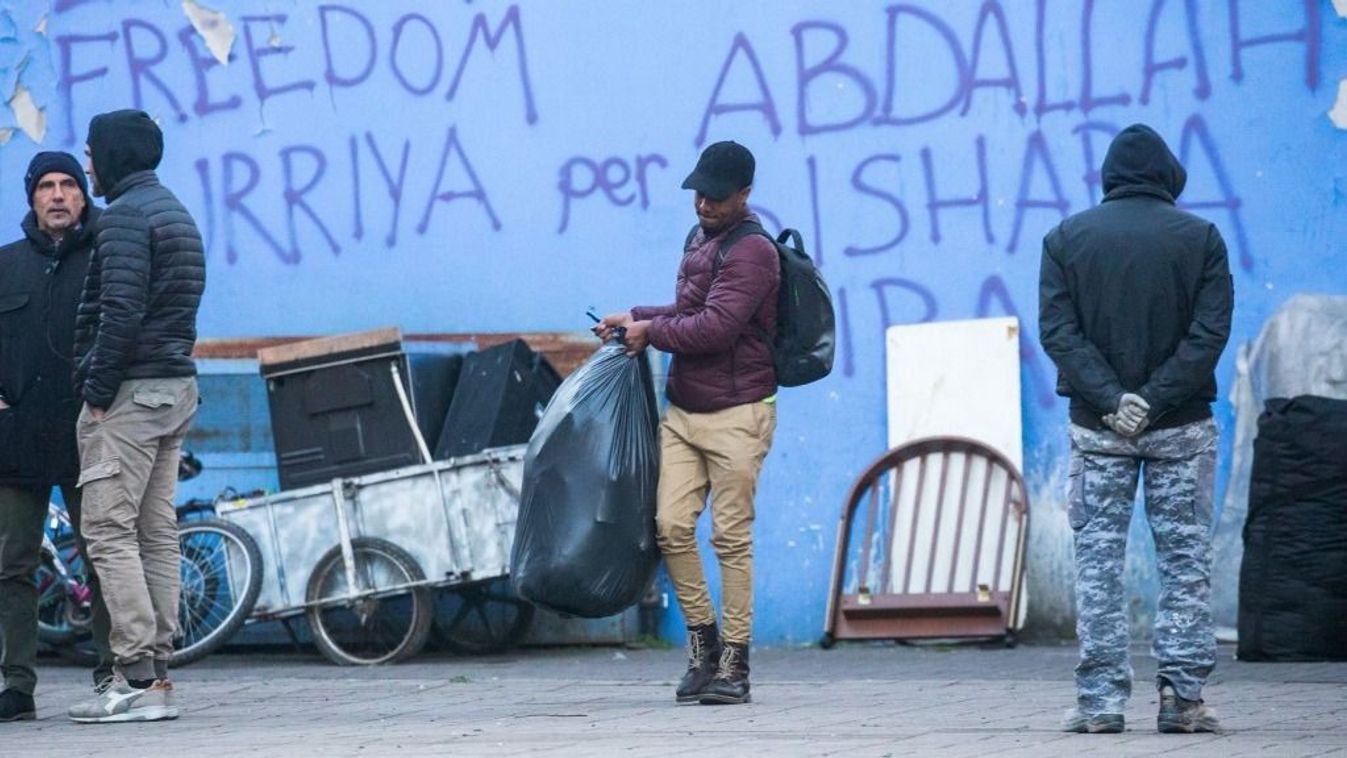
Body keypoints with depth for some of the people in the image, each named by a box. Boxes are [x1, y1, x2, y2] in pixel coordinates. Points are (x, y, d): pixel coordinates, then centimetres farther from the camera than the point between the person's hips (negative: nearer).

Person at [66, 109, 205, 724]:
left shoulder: (124, 215, -10)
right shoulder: (177, 213, 20)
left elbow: (121, 310, -20)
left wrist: (98, 390, -16)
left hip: (129, 393, -10)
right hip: (177, 389, 10)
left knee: (109, 532, -9)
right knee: (157, 534, 8)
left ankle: (136, 679, -15)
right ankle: (156, 677, 7)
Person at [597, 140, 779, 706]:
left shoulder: (751, 252, -13)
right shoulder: (699, 238, 16)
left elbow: (714, 327, -22)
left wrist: (651, 331, -9)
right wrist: (635, 317, 18)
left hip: (735, 414, -8)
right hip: (683, 410, 8)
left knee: (731, 536, -5)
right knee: (671, 525, -3)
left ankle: (734, 663, 0)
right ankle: (703, 643, 9)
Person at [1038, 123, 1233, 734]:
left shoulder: (1066, 238, 2)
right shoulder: (1201, 238, 0)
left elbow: (1058, 332, -7)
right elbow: (1210, 333, -10)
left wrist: (1111, 400, -13)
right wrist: (1156, 399, -13)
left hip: (1098, 429, 0)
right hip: (1182, 428, 0)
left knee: (1098, 558, 4)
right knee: (1184, 558, 5)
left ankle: (1100, 699, 1)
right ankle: (1182, 695, 0)